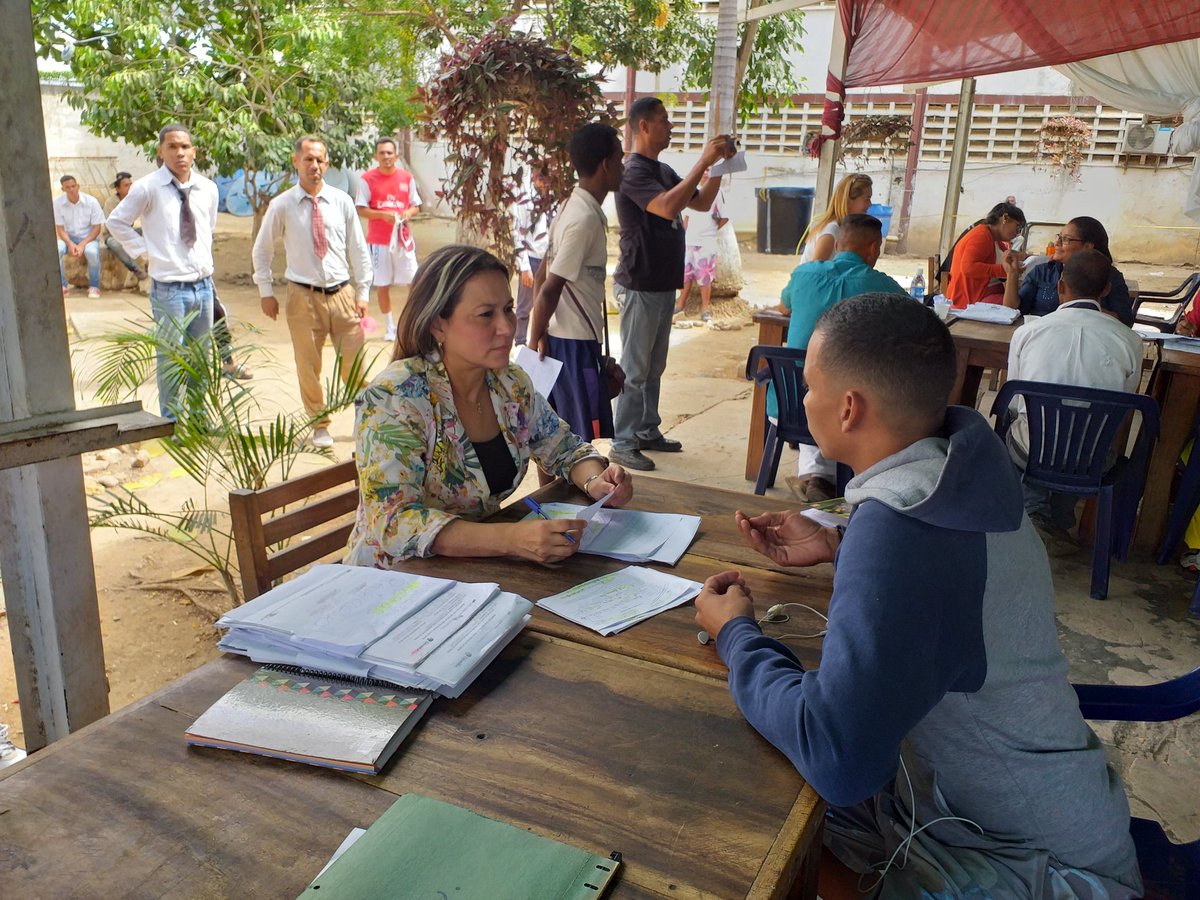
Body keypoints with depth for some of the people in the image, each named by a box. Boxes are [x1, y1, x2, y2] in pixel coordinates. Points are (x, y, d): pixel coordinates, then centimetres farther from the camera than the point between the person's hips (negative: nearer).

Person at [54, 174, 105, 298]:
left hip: (88, 238, -2)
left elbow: (96, 228, -8)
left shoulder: (91, 201, -12)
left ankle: (94, 287, -14)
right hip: (68, 238, 2)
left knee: (92, 252, -36)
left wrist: (82, 245, -20)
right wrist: (70, 244, -23)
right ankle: (62, 286, -11)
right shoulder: (57, 202, -9)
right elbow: (60, 228, -4)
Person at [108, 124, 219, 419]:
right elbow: (116, 222, 1)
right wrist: (145, 250, -4)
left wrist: (204, 257, 12)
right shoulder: (147, 188, -9)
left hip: (204, 286, 5)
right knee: (170, 361, 4)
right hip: (170, 289, -5)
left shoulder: (208, 188, 5)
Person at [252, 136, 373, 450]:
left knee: (354, 364, 5)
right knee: (308, 367, 6)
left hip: (343, 293, 1)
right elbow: (262, 250, 10)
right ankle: (319, 425, 23)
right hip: (303, 296, -1)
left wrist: (363, 292, 3)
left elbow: (358, 249, 6)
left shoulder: (342, 201, 2)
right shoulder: (281, 206, -1)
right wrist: (266, 292, 6)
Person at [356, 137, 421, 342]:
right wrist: (383, 214, -18)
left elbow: (416, 206, 11)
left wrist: (409, 213, -11)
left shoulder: (407, 177, 5)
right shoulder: (367, 179, -2)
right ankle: (390, 326, 16)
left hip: (403, 238, 2)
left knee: (414, 282, -1)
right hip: (378, 240, -1)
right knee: (382, 285, 3)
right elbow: (361, 210, -4)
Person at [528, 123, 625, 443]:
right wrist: (536, 340, -12)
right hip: (575, 342, -9)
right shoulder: (586, 218, -19)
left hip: (559, 337, 9)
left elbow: (544, 275, 13)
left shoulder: (573, 206, 10)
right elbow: (550, 288, -21)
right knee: (587, 438, -1)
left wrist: (541, 336, 14)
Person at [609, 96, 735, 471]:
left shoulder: (663, 171, 14)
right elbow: (668, 207, -31)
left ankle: (647, 431, 25)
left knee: (654, 366, 15)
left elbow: (701, 203, 21)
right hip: (639, 286, -9)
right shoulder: (634, 172, -15)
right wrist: (703, 161, -26)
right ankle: (622, 444, 2)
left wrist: (719, 164, 8)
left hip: (663, 284, 9)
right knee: (634, 369, -5)